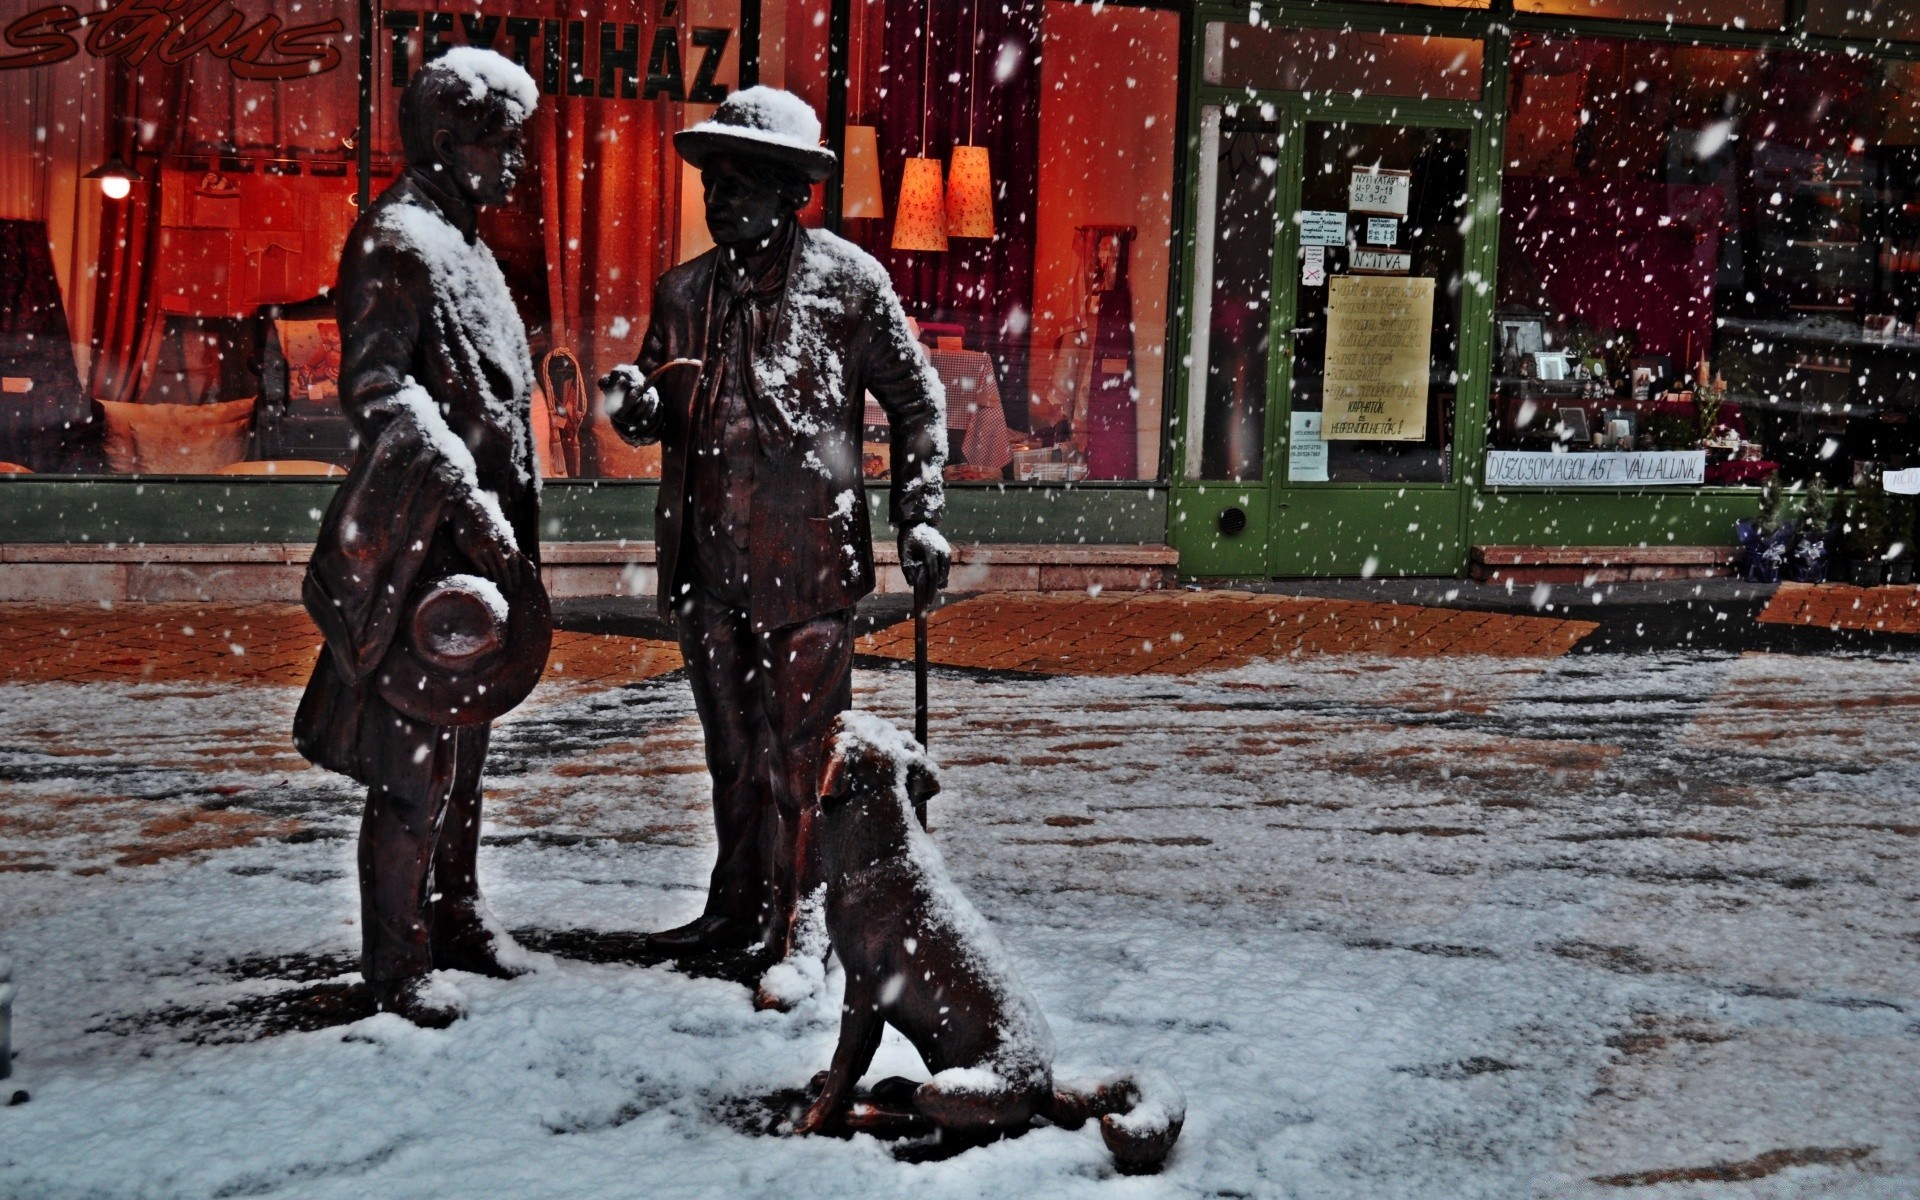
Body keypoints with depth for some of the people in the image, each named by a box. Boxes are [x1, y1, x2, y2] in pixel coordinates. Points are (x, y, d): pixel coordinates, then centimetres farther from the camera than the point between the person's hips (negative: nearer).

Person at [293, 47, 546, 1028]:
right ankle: (395, 965, 7)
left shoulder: (461, 243, 18)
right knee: (414, 761, -4)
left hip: (472, 538, 10)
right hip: (421, 543, -10)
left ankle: (454, 917, 32)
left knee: (461, 743, 18)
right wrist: (468, 497, -31)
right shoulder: (399, 240, -12)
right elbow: (378, 386, -24)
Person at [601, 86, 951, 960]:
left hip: (807, 560, -5)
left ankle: (797, 921, 7)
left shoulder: (848, 281, 0)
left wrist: (917, 517, -1)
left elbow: (916, 401, 6)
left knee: (797, 752, -3)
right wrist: (636, 404, -6)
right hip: (708, 560, 5)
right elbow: (661, 418, 18)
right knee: (732, 748, 15)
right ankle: (735, 911, 27)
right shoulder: (684, 291, 13)